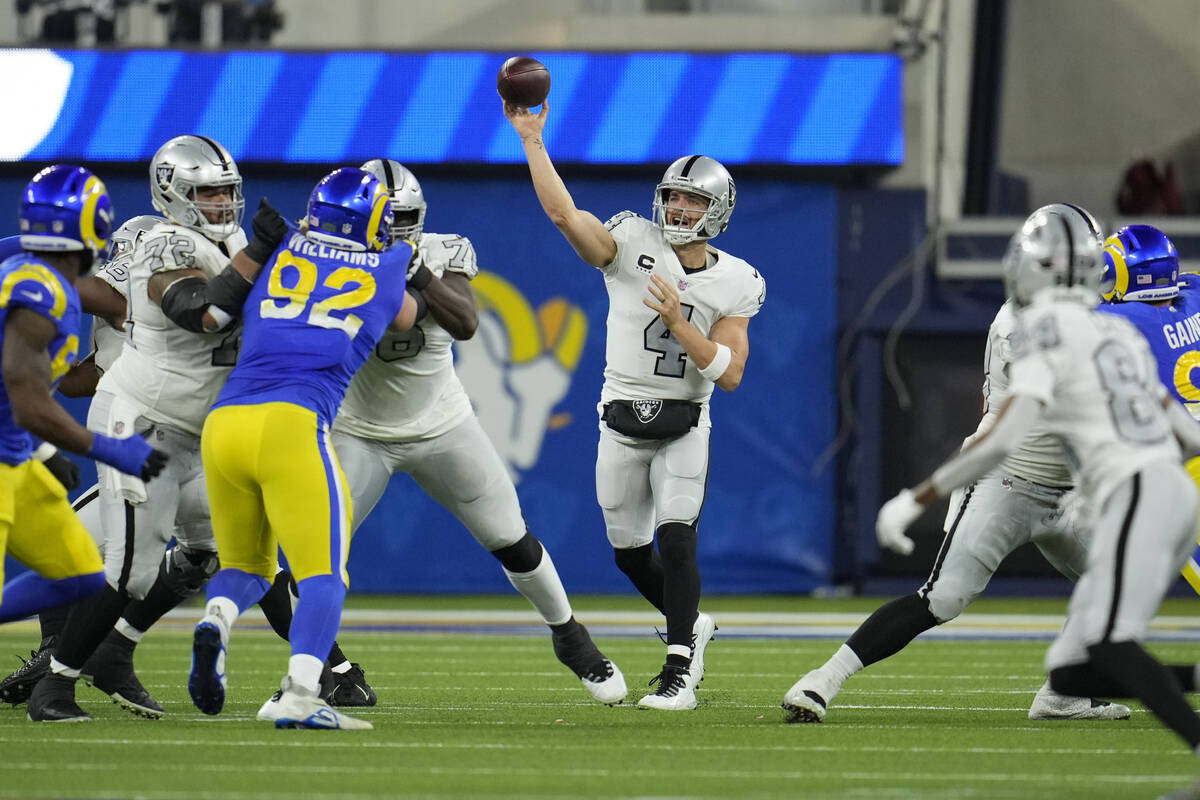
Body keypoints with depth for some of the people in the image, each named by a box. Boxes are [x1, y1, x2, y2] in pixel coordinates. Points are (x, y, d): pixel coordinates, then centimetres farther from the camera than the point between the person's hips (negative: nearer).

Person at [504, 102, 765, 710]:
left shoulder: (733, 285, -4)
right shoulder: (632, 245, -6)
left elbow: (729, 374, -11)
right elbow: (562, 212, -20)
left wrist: (677, 322, -21)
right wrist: (532, 139, -26)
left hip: (684, 429, -2)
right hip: (623, 425, 2)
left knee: (676, 539, -18)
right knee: (630, 552, 11)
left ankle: (679, 672, -14)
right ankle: (690, 627, 38)